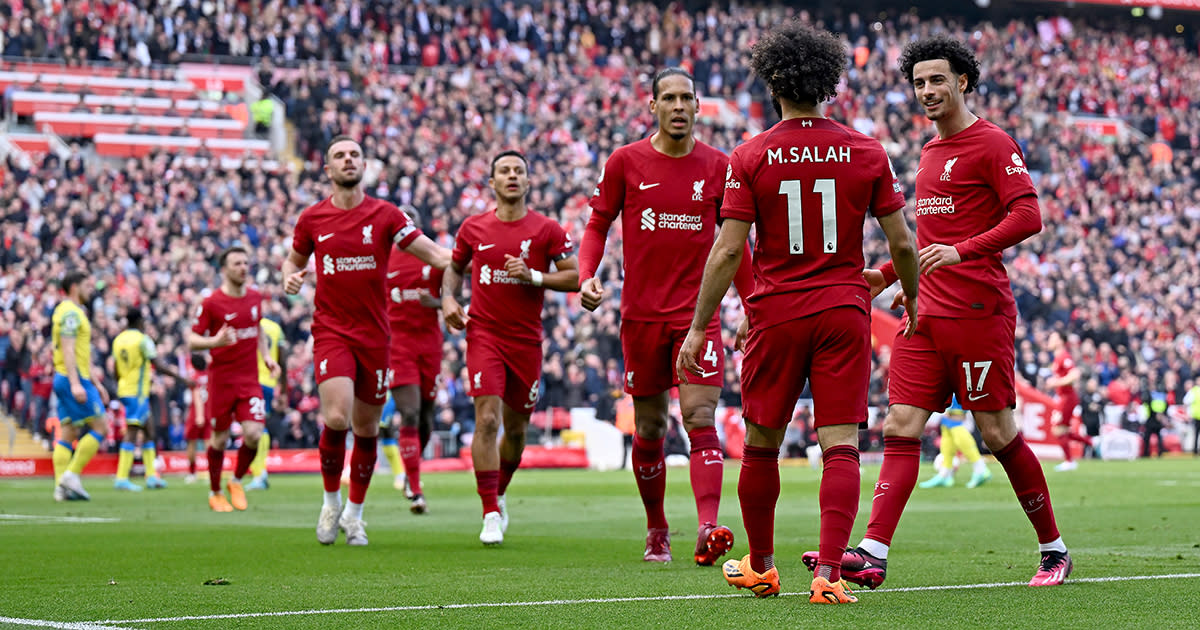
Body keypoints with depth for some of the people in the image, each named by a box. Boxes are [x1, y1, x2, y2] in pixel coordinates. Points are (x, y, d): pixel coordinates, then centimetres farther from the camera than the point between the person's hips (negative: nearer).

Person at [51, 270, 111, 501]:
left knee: (68, 433, 6)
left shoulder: (74, 312, 21)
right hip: (74, 379, -10)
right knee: (99, 427, -8)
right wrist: (75, 384, -28)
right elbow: (67, 350, -21)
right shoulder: (71, 312, -11)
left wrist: (96, 382, 27)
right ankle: (71, 475, -11)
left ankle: (61, 487, 2)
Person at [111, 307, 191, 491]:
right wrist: (181, 379, -14)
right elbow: (159, 365, -18)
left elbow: (116, 370, 16)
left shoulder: (118, 340, 11)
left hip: (124, 389, 8)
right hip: (137, 393, -8)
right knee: (131, 434, -10)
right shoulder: (143, 339, -12)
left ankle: (151, 476, 14)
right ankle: (122, 479, -14)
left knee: (149, 431, 15)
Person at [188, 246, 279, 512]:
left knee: (253, 433, -11)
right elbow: (192, 341, -8)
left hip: (250, 378, 3)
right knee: (220, 438, 4)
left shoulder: (255, 297, 6)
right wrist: (215, 342, -27)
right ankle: (214, 493, 22)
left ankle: (237, 481, 14)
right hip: (221, 378, -3)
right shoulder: (210, 303, -9)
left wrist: (266, 356, 14)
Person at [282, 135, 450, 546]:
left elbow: (434, 254, -2)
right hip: (331, 331, -1)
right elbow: (294, 259, 20)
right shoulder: (312, 218, 4)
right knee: (336, 418, -20)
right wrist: (290, 277, -3)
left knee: (366, 428, 7)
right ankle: (331, 501, 3)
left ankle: (354, 514, 25)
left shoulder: (385, 215, 1)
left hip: (374, 334, 1)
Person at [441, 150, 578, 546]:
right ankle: (491, 514, -12)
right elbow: (455, 267, 21)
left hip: (526, 340, 1)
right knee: (487, 419, -15)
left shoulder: (546, 230, -1)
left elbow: (574, 277, -2)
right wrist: (448, 298, 3)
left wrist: (532, 276, -15)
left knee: (516, 428, 10)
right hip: (484, 335, -1)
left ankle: (499, 493, 37)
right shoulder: (473, 228, 4)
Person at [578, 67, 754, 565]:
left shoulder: (717, 167, 4)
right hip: (642, 314, 1)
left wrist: (751, 306, 10)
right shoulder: (626, 162, 1)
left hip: (699, 313, -1)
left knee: (701, 418, -14)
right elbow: (598, 226, 7)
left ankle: (707, 527, -26)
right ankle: (656, 530, 24)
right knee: (649, 428, 9)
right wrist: (586, 276, -11)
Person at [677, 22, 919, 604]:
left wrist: (698, 328, -1)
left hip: (775, 315, 0)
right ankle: (828, 574, -14)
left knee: (761, 445, 15)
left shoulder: (750, 158, -4)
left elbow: (728, 251, -7)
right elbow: (901, 243, 3)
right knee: (840, 446, -2)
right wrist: (911, 300, 21)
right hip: (845, 310, 1)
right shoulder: (866, 153, 1)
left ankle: (760, 567, 27)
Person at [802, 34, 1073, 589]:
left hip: (978, 310, -7)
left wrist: (959, 251, -24)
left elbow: (1027, 216, -15)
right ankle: (872, 555, -12)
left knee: (998, 434, -2)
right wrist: (887, 275, 18)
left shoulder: (991, 144, -5)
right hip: (926, 314, 8)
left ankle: (1054, 550, 13)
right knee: (899, 429, -4)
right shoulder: (930, 153, 20)